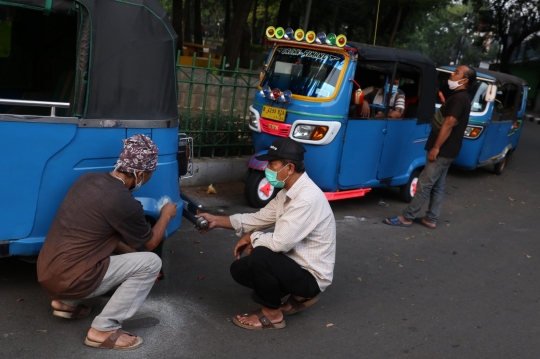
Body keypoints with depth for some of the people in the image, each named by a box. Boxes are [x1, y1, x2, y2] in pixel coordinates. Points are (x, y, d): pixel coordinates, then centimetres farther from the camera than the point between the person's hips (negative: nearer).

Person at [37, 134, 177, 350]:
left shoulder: (88, 179, 5)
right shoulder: (124, 202, -19)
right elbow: (150, 243, 1)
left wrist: (130, 252, 18)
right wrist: (166, 215, 17)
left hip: (46, 272, 8)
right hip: (68, 280, -8)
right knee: (151, 263, -7)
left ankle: (66, 303, 23)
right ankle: (104, 329, -4)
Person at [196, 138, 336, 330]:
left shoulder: (307, 198, -28)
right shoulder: (288, 192, 3)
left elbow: (280, 242, -32)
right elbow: (259, 218, 12)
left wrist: (251, 238, -12)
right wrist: (217, 221, 5)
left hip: (311, 276, -10)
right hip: (296, 264, 10)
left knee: (260, 255, -30)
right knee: (239, 269, 9)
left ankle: (272, 314, -5)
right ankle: (300, 297, 15)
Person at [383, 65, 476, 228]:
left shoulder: (459, 98, -17)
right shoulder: (459, 97, 16)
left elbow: (449, 124, -23)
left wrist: (436, 147, -22)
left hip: (442, 151, -10)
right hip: (446, 150, 10)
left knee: (424, 184, -6)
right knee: (437, 186, 12)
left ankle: (406, 217, -3)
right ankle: (430, 219, 18)